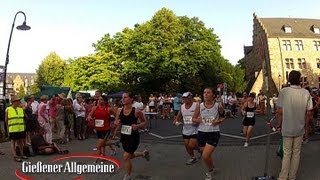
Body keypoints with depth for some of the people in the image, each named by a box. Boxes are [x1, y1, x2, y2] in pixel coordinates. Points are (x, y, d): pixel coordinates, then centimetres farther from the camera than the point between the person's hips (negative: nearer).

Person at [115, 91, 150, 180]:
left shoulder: (137, 111, -17)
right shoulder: (119, 110, -5)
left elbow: (144, 122, -4)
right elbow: (116, 122, 8)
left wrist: (137, 126, -22)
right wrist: (117, 123, -15)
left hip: (133, 137, -6)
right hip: (124, 136, 6)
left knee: (126, 157, -6)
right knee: (130, 155, 22)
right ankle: (144, 153, 53)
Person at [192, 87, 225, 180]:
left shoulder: (218, 105, -9)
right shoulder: (199, 106, -4)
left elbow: (223, 117, 7)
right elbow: (193, 119, 6)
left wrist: (219, 121, -12)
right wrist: (198, 120, -14)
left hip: (214, 133, -3)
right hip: (201, 132, 3)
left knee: (205, 156, -12)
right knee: (207, 155, 18)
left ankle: (210, 171, 21)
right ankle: (212, 168, 51)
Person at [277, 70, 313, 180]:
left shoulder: (283, 92, -14)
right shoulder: (306, 93, -7)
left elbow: (280, 111, -11)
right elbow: (309, 113, -3)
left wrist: (279, 125, 3)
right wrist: (305, 125, 12)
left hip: (287, 128, -2)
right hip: (300, 129, 2)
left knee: (287, 154, 9)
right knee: (296, 153, 14)